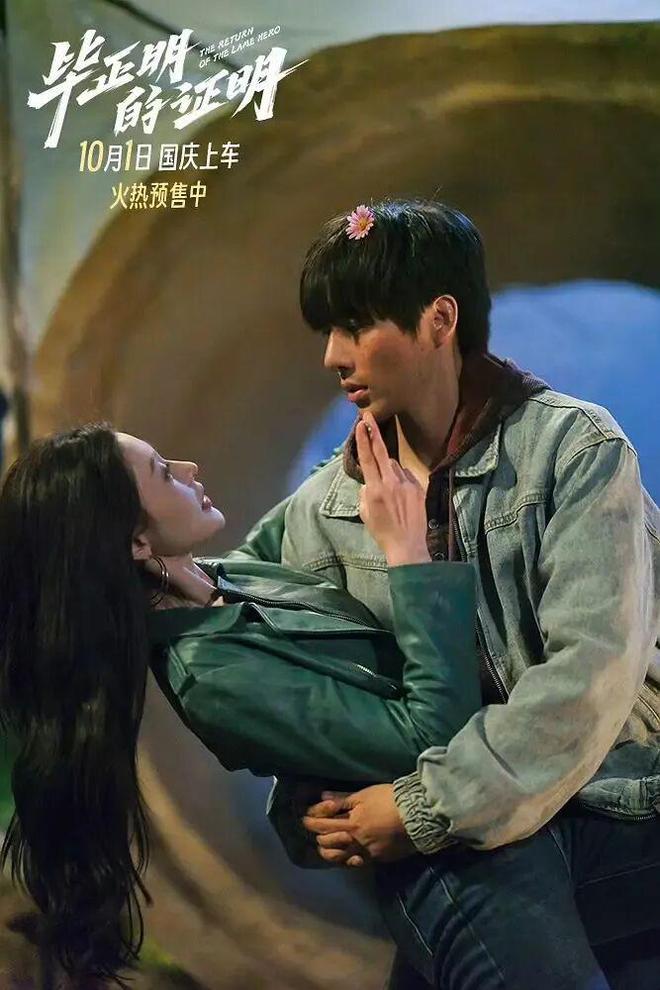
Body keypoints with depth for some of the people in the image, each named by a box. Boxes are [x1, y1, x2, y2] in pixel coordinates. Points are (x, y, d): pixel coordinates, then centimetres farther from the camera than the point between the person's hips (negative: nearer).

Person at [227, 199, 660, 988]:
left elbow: (591, 671, -15)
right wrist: (312, 811, -8)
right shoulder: (330, 501, 10)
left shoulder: (574, 448, -4)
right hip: (457, 839, 0)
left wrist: (430, 809, -19)